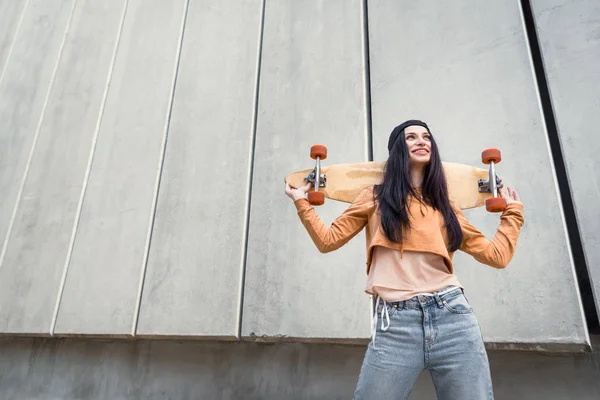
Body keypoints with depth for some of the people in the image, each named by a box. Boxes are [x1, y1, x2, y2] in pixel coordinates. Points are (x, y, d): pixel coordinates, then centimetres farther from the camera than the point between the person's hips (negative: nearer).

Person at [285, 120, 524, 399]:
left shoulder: (445, 206, 17)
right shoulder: (377, 197, 12)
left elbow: (497, 255, 18)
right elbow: (328, 240, 12)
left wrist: (512, 211, 26)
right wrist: (301, 202, 13)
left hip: (453, 316, 3)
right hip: (395, 323, -2)